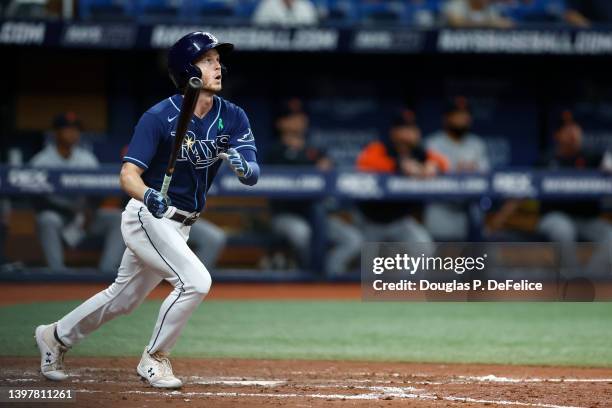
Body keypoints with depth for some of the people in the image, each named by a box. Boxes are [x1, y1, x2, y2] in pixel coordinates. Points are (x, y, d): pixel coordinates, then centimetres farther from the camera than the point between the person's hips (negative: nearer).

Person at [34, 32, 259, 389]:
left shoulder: (233, 118, -5)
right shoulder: (159, 117, -19)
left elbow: (253, 175, -14)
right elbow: (128, 175, -24)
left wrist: (243, 166, -38)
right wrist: (148, 196, -46)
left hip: (179, 225, 7)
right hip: (148, 216, -7)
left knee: (124, 298, 18)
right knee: (195, 280, -23)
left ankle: (56, 336, 38)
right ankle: (155, 359, -4)